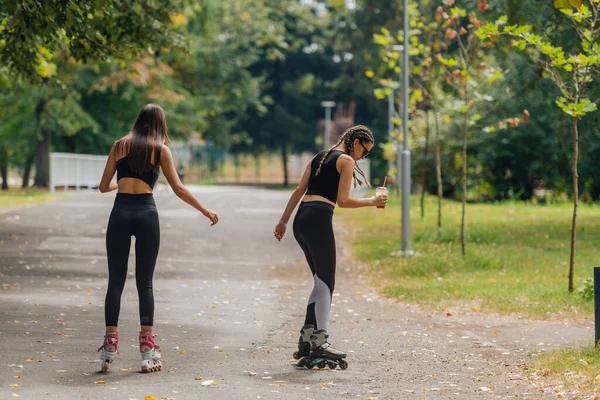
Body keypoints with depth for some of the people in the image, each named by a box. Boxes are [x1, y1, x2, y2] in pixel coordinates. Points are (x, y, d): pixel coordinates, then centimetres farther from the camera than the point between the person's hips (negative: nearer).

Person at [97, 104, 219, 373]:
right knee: (145, 282, 4)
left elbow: (104, 186, 15)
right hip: (146, 213, -1)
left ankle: (109, 348, -2)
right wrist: (206, 211, 13)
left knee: (116, 281, 4)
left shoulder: (120, 145, 12)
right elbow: (179, 189, 3)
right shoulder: (160, 149, 7)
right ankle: (147, 352, 2)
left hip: (120, 213, 1)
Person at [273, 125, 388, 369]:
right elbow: (343, 200, -8)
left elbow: (299, 190, 19)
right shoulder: (346, 161, -1)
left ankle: (306, 338, 12)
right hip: (319, 220, -8)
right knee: (326, 282, -2)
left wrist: (283, 221, 18)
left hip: (301, 220, 8)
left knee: (321, 281, 15)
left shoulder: (319, 157, 22)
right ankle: (319, 342, -4)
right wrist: (372, 202, 3)